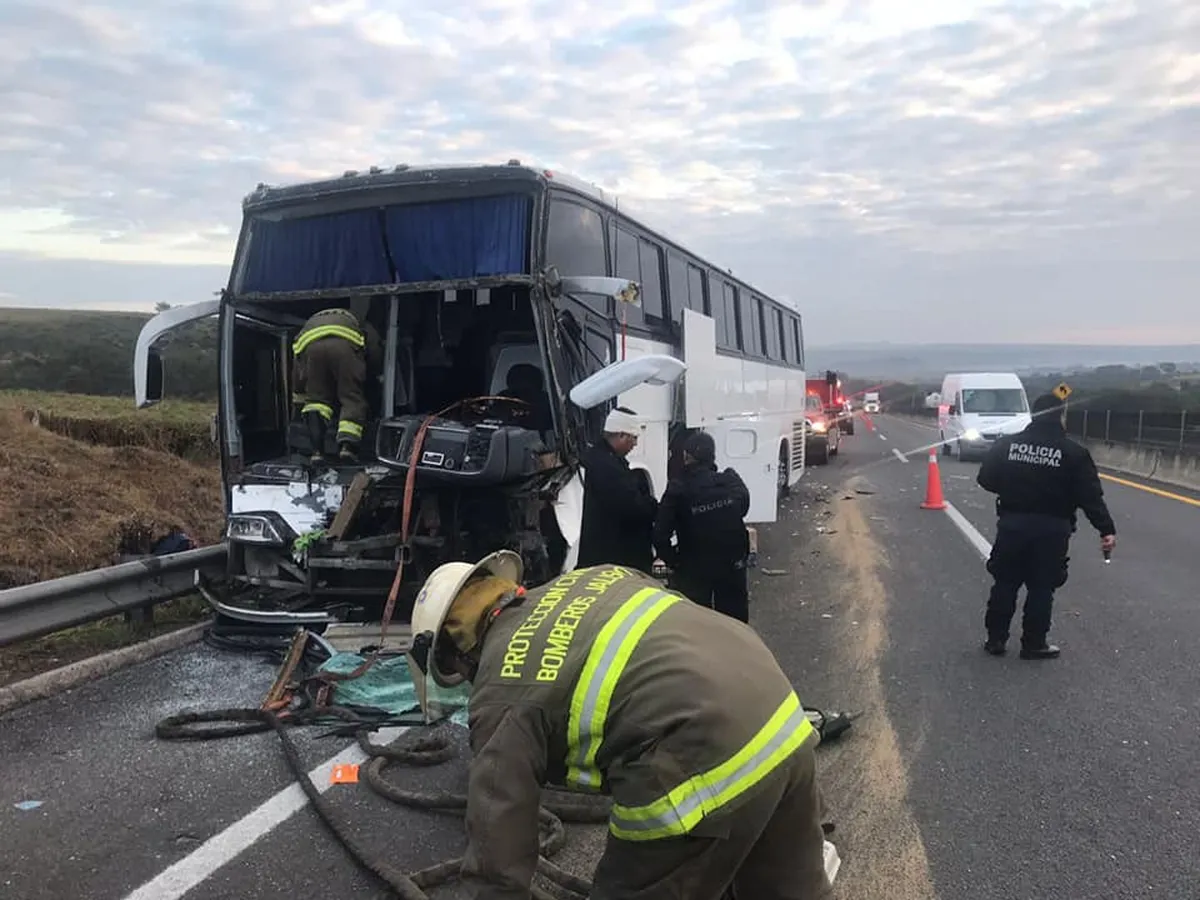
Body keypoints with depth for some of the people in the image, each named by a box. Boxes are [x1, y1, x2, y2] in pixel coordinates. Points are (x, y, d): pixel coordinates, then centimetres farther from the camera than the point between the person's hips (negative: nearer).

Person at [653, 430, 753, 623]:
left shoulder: (678, 489, -21)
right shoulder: (733, 482, -12)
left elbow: (660, 535, -20)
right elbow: (743, 508, 9)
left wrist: (673, 561, -5)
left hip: (694, 569, -3)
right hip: (732, 564, 3)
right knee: (734, 621, 19)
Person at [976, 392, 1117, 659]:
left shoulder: (1006, 444, 0)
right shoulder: (1073, 452, -6)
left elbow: (985, 480, 6)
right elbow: (1090, 496, -10)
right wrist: (1106, 530, -9)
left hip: (1012, 525, 3)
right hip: (1051, 530, -2)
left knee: (1005, 584, 13)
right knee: (1041, 588, 7)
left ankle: (995, 639, 19)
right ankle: (1033, 644, 15)